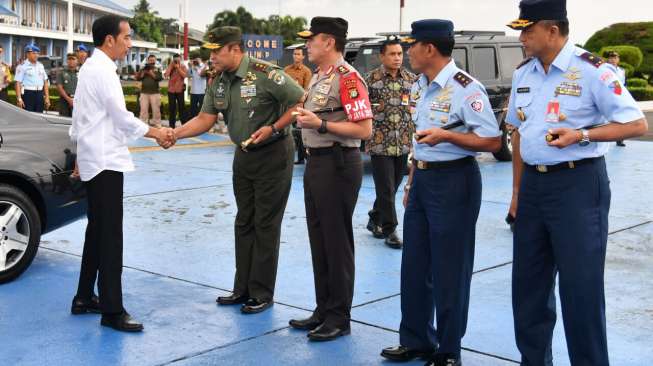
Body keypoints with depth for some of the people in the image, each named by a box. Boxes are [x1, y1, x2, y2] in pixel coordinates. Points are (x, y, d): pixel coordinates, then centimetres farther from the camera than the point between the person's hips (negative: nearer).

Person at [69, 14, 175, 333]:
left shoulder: (91, 68, 15)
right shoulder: (103, 70, -15)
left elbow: (82, 117, 21)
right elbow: (121, 117, -18)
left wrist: (81, 157, 27)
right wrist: (156, 133, -5)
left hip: (95, 160, 10)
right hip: (106, 162, -10)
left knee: (97, 231, 15)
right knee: (110, 235, -9)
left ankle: (84, 297, 22)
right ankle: (112, 311, -8)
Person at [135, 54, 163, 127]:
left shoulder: (157, 70, 10)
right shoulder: (143, 69, 13)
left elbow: (159, 78, -7)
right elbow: (138, 78, 4)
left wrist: (151, 73, -11)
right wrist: (143, 72, -8)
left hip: (155, 93, -1)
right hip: (144, 92, 1)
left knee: (156, 110, 0)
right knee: (144, 110, -1)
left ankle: (157, 125, 8)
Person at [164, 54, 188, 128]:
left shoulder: (183, 66, 2)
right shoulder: (170, 66, 4)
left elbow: (185, 75, -13)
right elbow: (166, 75, -10)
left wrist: (178, 68, -15)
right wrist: (171, 66, -9)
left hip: (180, 89, -2)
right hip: (171, 89, 2)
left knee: (181, 106, 1)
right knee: (171, 107, 6)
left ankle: (184, 123, 5)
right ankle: (172, 124, 12)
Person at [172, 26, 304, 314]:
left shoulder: (266, 74, -20)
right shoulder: (218, 83, 2)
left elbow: (300, 102, -19)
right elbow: (205, 119, 2)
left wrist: (273, 129, -24)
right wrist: (174, 133, -11)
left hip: (272, 155, -8)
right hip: (243, 155, 8)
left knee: (265, 224, -2)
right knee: (244, 223, 12)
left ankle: (262, 293, 8)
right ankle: (243, 288, 22)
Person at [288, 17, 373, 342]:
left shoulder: (347, 77, -15)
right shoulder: (317, 77, 15)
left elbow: (364, 129, -21)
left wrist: (320, 124, -23)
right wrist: (305, 118, 8)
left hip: (338, 165, -10)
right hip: (315, 162, 10)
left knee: (337, 242, -1)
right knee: (318, 240, 14)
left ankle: (339, 318, 9)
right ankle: (323, 309, 25)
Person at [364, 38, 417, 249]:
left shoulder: (412, 79, 7)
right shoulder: (372, 79, -4)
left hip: (404, 144, 4)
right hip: (380, 143, -4)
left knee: (393, 187, 13)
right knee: (386, 190, -3)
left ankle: (375, 220, 31)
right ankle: (389, 230, 6)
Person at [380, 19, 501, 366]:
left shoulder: (465, 88, -16)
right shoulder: (418, 87, 10)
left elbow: (492, 142, -17)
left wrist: (446, 134, -26)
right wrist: (412, 182, 18)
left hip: (454, 181, -8)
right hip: (423, 179, 8)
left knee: (449, 271, 2)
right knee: (414, 266, 14)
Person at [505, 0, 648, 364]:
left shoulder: (591, 70, -12)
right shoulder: (523, 73, 8)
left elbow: (637, 124, -10)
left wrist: (581, 135, -21)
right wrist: (517, 191, 15)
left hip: (577, 184, -7)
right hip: (533, 183, 7)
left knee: (580, 287, -1)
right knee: (528, 282, 14)